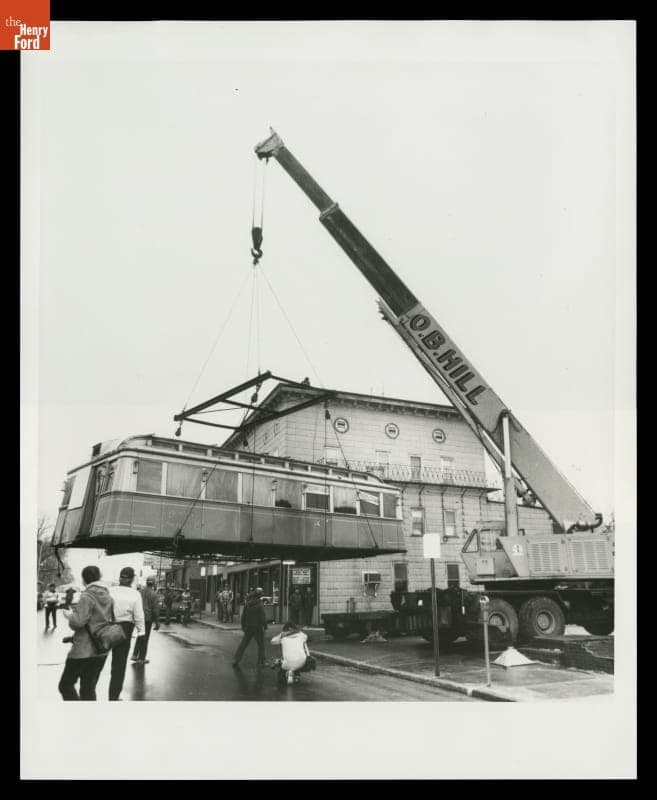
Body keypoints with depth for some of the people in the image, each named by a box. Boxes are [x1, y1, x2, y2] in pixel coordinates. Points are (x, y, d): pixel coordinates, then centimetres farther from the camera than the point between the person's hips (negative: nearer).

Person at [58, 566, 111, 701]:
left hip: (83, 650, -7)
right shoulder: (109, 597, 8)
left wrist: (69, 615, -1)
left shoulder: (86, 597, -14)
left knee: (66, 685, 6)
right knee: (89, 688, 15)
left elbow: (78, 622, -22)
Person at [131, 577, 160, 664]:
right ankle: (141, 658, 9)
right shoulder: (153, 594, -12)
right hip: (148, 618, -5)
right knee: (145, 638, 5)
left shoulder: (140, 591, 2)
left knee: (140, 637, 20)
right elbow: (156, 609, -11)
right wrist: (157, 622, -5)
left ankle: (135, 655, 18)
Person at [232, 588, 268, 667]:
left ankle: (236, 659, 11)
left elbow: (243, 615, 11)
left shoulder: (248, 603, 4)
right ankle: (261, 662, 8)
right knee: (261, 645, 7)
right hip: (258, 628, -5)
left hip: (248, 627, 5)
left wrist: (243, 625, 20)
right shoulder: (260, 604, -15)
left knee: (244, 643, 13)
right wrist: (265, 626, -10)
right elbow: (262, 617, -18)